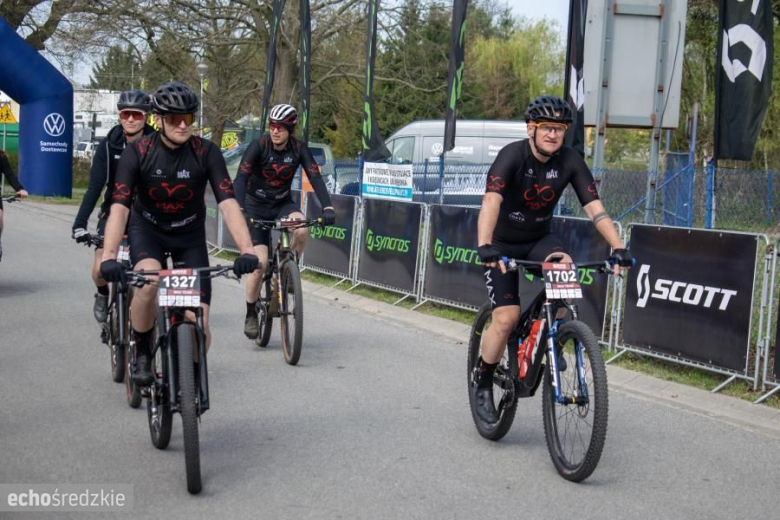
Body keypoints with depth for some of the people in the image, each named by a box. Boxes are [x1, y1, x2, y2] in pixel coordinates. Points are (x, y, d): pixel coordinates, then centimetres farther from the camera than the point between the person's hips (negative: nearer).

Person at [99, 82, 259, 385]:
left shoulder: (206, 153, -20)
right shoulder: (137, 153, -21)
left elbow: (228, 203, -28)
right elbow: (119, 207, -30)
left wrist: (247, 250, -42)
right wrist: (109, 256, -45)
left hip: (190, 236, 1)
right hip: (148, 230, -1)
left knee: (200, 326, -9)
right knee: (148, 283, -35)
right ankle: (141, 355, -9)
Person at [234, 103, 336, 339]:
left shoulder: (299, 149, -12)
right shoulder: (259, 145, -19)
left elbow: (315, 177, -19)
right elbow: (241, 178, -28)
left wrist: (327, 207, -35)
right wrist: (240, 210, -43)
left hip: (283, 204, 2)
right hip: (256, 207, -2)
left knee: (302, 229, -32)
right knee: (260, 262, -14)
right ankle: (251, 314, 8)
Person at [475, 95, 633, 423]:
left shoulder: (570, 162, -12)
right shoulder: (512, 155, -24)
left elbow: (594, 207, -18)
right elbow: (491, 200, -38)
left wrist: (618, 247, -32)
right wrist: (485, 246, -54)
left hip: (538, 239, 3)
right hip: (502, 243, -3)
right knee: (507, 317, -16)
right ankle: (484, 384, 6)